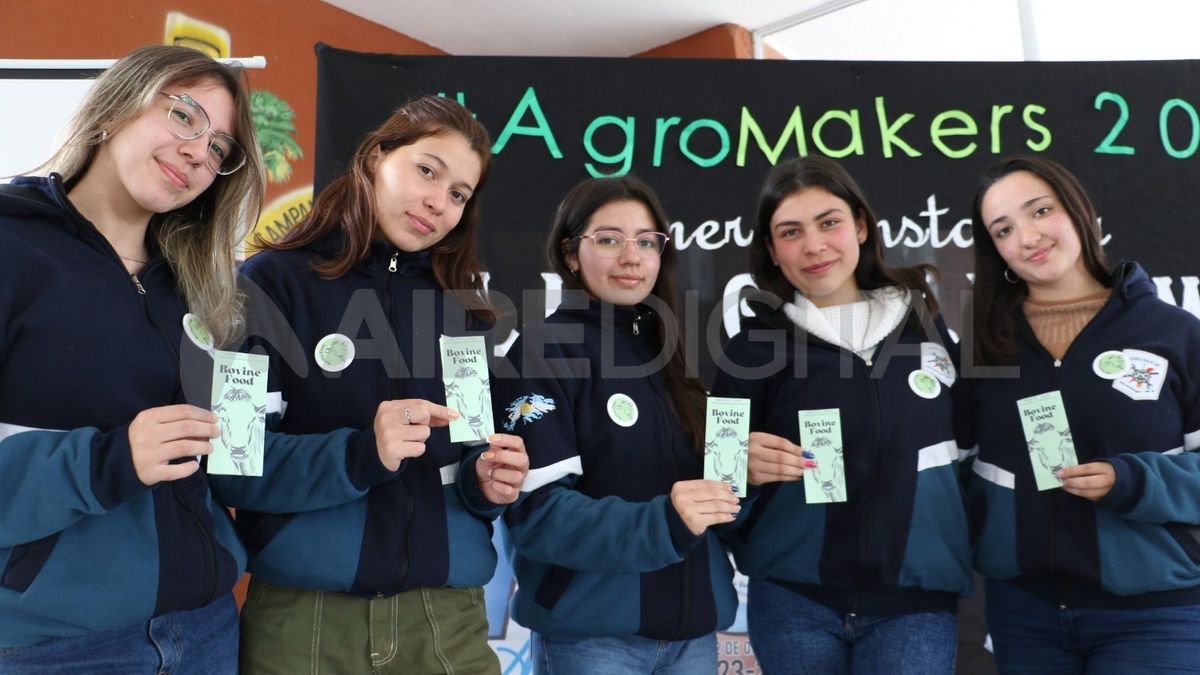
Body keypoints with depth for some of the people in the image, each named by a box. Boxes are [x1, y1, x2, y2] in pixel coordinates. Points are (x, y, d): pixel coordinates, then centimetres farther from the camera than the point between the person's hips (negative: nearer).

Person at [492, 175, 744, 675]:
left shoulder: (670, 353, 8)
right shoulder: (543, 353, -10)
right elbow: (535, 510, -16)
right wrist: (658, 524, -27)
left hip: (693, 625, 6)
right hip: (591, 634, -6)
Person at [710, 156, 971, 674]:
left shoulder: (926, 323, 2)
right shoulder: (754, 347, -4)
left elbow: (970, 448, 13)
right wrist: (746, 468, -19)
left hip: (916, 600, 1)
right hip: (793, 603, -1)